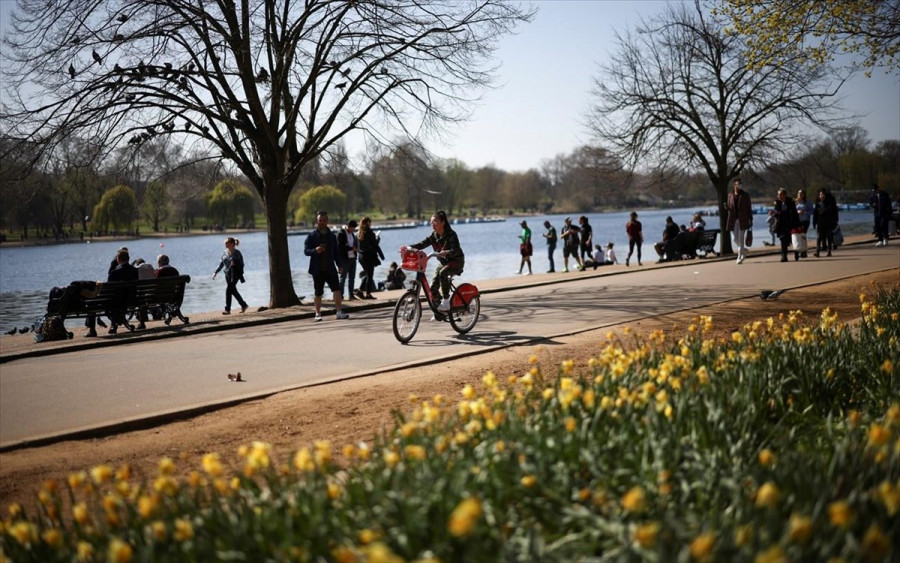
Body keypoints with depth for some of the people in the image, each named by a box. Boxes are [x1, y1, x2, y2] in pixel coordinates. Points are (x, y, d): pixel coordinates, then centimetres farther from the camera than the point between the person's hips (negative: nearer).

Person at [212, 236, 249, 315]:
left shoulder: (237, 253, -7)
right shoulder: (224, 253, 10)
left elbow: (241, 264, -5)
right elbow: (221, 264, 14)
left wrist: (235, 263, -23)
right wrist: (216, 272, 6)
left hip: (235, 273, -7)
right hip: (227, 273, 7)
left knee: (228, 289, -15)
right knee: (233, 290, 7)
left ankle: (227, 309, -7)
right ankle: (244, 305, 19)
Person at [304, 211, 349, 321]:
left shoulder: (332, 236, 12)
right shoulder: (311, 236, 0)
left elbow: (336, 252, 16)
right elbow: (306, 251, -6)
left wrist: (339, 265, 5)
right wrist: (315, 250, -26)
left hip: (330, 269, 2)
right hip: (317, 270, -2)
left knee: (336, 289, -12)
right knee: (318, 293, 4)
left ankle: (339, 312, -11)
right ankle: (318, 314, 14)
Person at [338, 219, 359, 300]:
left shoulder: (352, 234, 16)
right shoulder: (341, 234, -9)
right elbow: (341, 246, -17)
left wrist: (356, 249, -5)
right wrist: (352, 248, -18)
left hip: (352, 258, 7)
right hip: (345, 259, -7)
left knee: (352, 277, 8)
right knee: (343, 277, -4)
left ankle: (351, 294, 13)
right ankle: (341, 295, 0)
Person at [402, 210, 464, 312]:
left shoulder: (451, 235, -18)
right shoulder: (434, 236, 0)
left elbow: (455, 250, -30)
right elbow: (422, 244, -9)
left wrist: (446, 253, -52)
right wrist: (408, 247, -25)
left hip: (456, 261, -7)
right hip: (444, 263, 7)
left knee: (442, 273, -37)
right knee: (433, 288, -6)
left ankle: (446, 302, -30)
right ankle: (438, 309, 16)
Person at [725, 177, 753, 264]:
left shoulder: (745, 195, 2)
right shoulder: (730, 195, 9)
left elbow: (749, 208, 3)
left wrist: (750, 220, -2)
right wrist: (726, 207, -10)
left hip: (743, 220, -3)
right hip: (733, 220, 3)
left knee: (741, 239, -4)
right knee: (734, 239, 3)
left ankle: (740, 257, 0)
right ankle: (744, 249, 30)